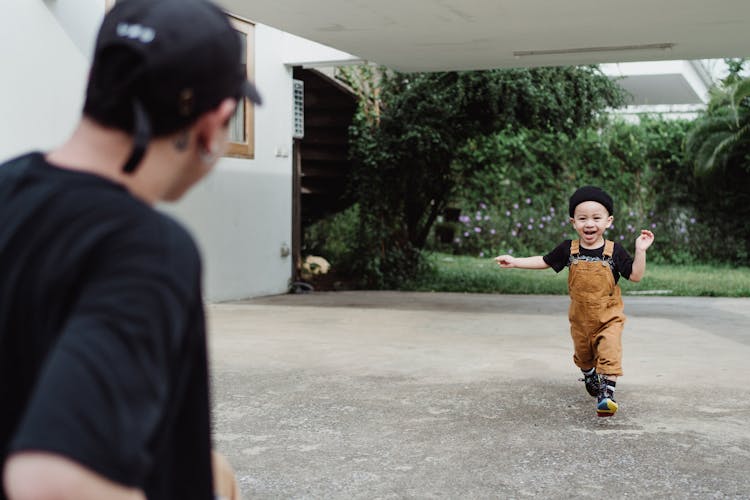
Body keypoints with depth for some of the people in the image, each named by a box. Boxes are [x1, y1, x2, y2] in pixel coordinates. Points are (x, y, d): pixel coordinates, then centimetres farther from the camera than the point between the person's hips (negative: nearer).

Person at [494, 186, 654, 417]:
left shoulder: (614, 251, -14)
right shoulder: (568, 249, -9)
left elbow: (635, 275, -11)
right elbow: (544, 261, 4)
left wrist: (640, 251, -24)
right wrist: (514, 261, 1)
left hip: (608, 317, -3)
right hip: (580, 318, 3)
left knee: (609, 353, -19)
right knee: (583, 356, 23)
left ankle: (607, 392, -14)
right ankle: (590, 376, 52)